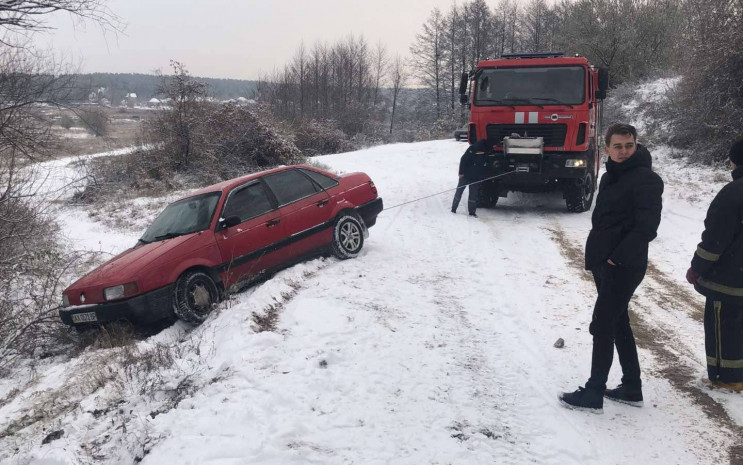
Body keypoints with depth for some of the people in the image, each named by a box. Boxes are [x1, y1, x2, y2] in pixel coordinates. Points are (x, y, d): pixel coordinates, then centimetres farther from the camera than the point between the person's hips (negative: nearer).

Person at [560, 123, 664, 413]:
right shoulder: (610, 177, 14)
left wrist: (617, 257, -19)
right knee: (618, 323, 15)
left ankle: (594, 394, 4)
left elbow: (646, 227, -20)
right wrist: (596, 256, 12)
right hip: (603, 263, 9)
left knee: (602, 326, -6)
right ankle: (632, 388, 26)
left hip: (624, 267, -9)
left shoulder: (646, 179, -13)